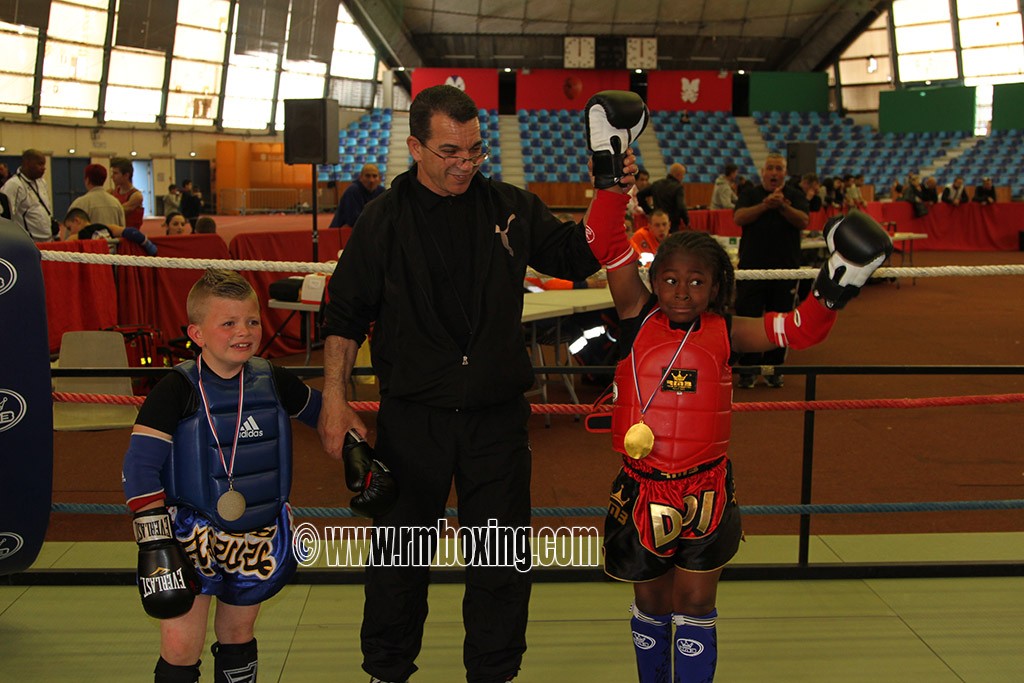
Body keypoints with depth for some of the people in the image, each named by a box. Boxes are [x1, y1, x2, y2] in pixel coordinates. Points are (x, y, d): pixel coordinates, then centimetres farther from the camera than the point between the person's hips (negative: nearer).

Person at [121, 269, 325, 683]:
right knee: (180, 646, -8)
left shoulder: (273, 382, 0)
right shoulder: (179, 390, -12)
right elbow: (139, 466, -16)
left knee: (238, 635, 17)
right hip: (193, 535, -4)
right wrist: (154, 543, -21)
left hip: (258, 538, 4)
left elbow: (321, 412, 20)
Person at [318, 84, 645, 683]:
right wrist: (335, 400, -4)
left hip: (498, 415, 2)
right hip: (412, 416, -1)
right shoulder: (384, 218, -2)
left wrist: (612, 195, -5)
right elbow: (346, 315, 2)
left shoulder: (509, 207, 3)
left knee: (502, 559, 10)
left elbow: (574, 257, 10)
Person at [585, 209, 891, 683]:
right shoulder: (638, 319, -4)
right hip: (642, 490, 1)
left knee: (695, 605, 8)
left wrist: (833, 289, -17)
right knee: (650, 606, 18)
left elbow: (800, 329, -3)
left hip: (706, 492, 0)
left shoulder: (724, 333, -1)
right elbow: (610, 245, -9)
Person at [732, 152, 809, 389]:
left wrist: (783, 206, -22)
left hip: (785, 267, 0)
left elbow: (803, 221, -8)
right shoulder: (751, 194, 8)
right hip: (752, 266, 0)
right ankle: (748, 369, 7)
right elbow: (739, 218, -9)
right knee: (748, 317, -2)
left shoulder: (794, 196, 7)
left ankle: (774, 369, 16)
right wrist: (764, 205, -21)